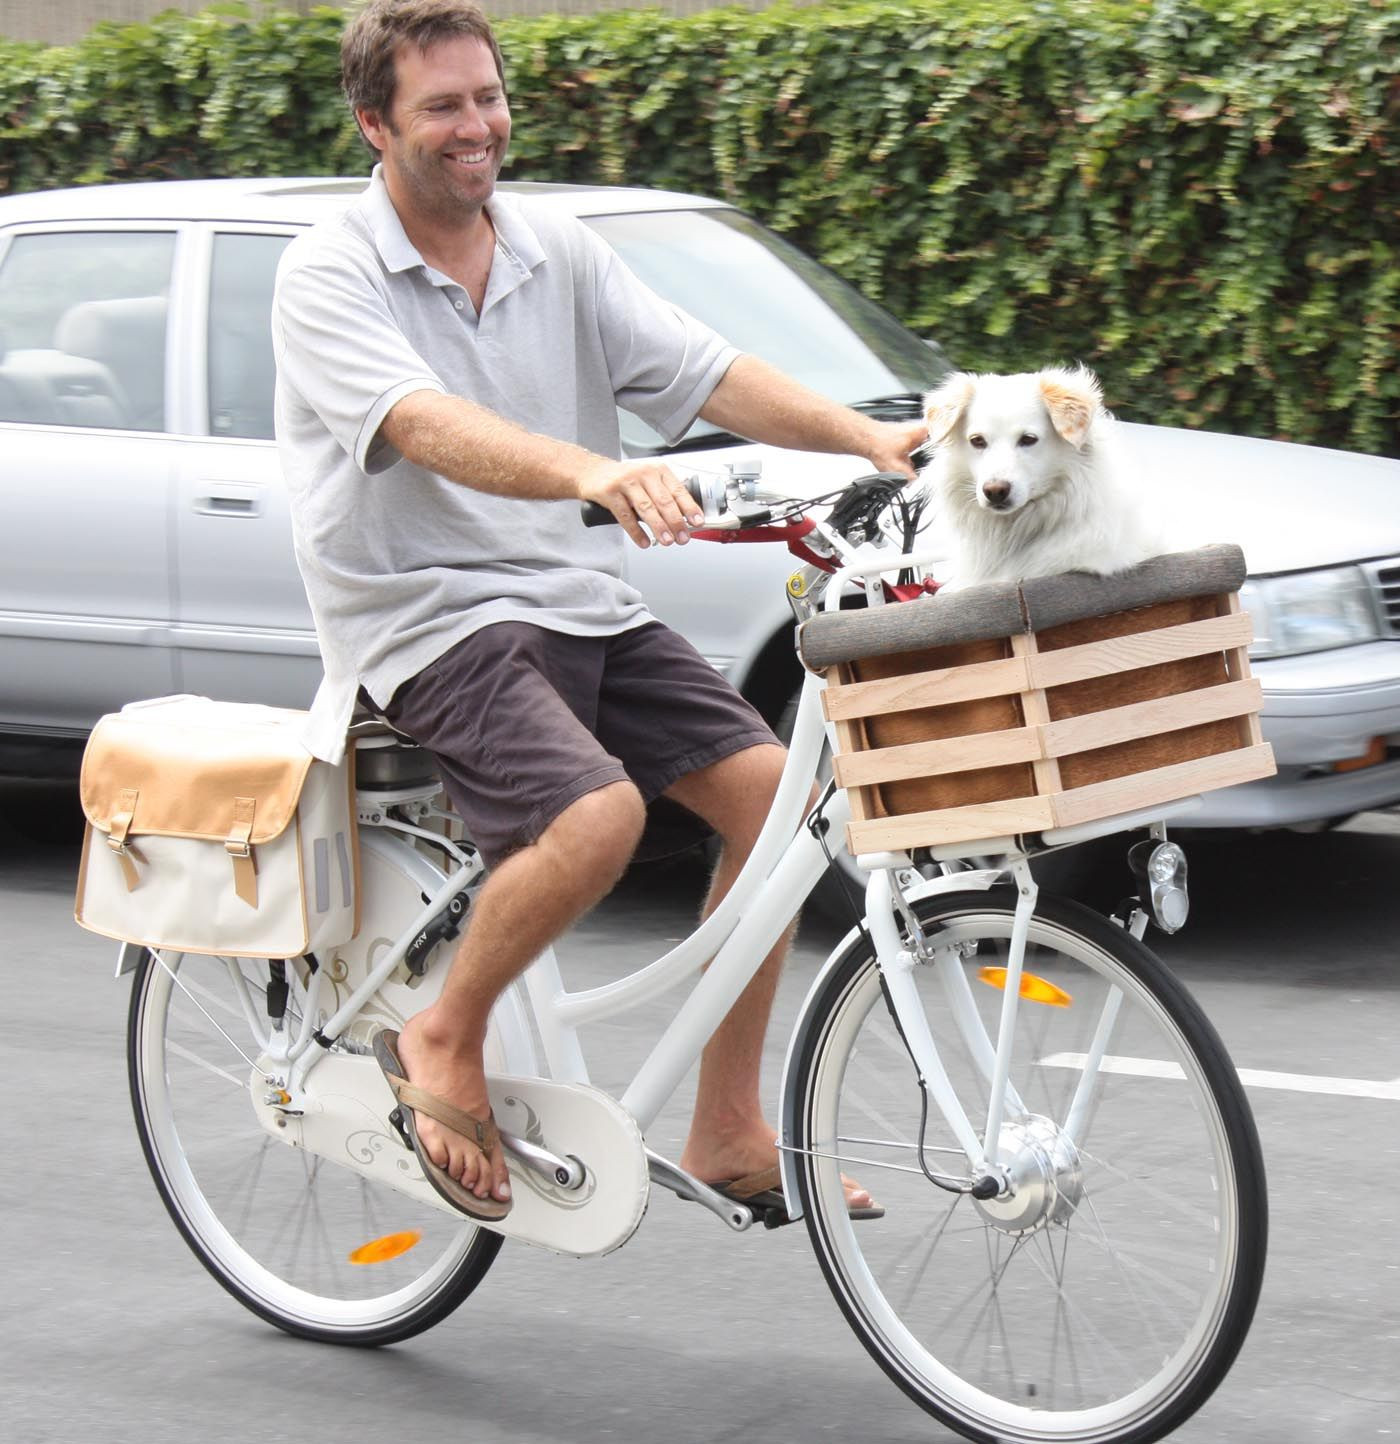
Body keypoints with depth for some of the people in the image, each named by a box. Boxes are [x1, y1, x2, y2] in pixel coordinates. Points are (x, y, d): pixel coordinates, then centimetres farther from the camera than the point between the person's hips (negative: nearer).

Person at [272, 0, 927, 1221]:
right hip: (430, 618, -6)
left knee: (770, 785, -10)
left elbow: (707, 373, 1)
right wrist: (591, 472, -46)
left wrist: (869, 438, -16)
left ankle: (728, 1129, 0)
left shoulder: (558, 253, 9)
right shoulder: (329, 279, -9)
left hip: (580, 603, 7)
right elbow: (427, 426, -28)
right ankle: (445, 1042, -4)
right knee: (596, 813, -30)